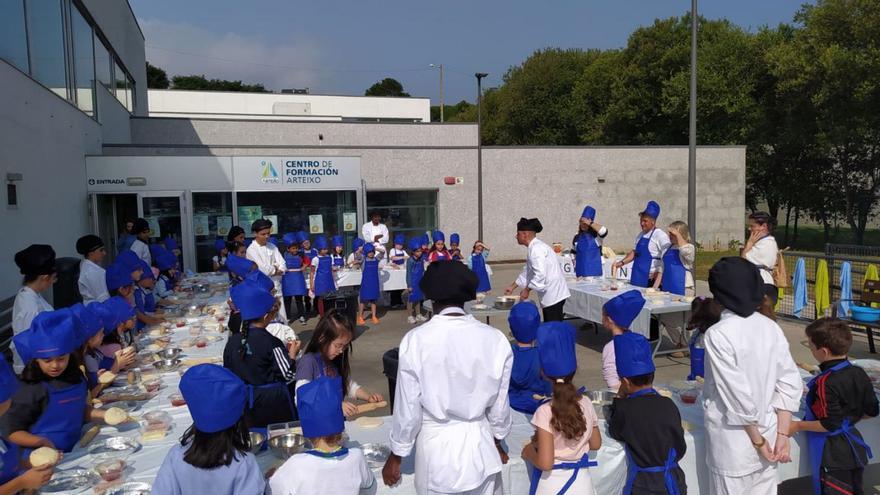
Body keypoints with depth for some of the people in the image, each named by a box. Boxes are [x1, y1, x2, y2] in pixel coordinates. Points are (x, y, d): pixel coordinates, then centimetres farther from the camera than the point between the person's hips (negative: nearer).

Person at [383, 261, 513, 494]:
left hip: (437, 444, -1)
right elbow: (499, 402, -1)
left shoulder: (416, 340, -18)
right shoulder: (495, 339, -12)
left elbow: (408, 407, -10)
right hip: (479, 443, 1)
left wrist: (396, 456, 6)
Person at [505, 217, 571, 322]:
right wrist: (512, 287, 26)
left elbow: (540, 275, -24)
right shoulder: (535, 247, 15)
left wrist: (527, 290, -13)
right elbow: (527, 272, 25)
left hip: (553, 295, -10)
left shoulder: (536, 249, -17)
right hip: (551, 295, 10)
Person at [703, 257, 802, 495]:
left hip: (734, 445, -5)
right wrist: (782, 435, 3)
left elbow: (737, 394, -21)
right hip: (767, 434, 6)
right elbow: (791, 384, 0)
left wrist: (757, 440, -9)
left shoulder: (718, 334, -21)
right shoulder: (771, 327, -2)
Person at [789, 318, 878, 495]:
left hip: (833, 455, -8)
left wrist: (798, 426, -12)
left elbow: (830, 424, -23)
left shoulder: (825, 383, -26)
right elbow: (872, 411, 7)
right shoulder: (859, 374, -3)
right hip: (855, 448, 8)